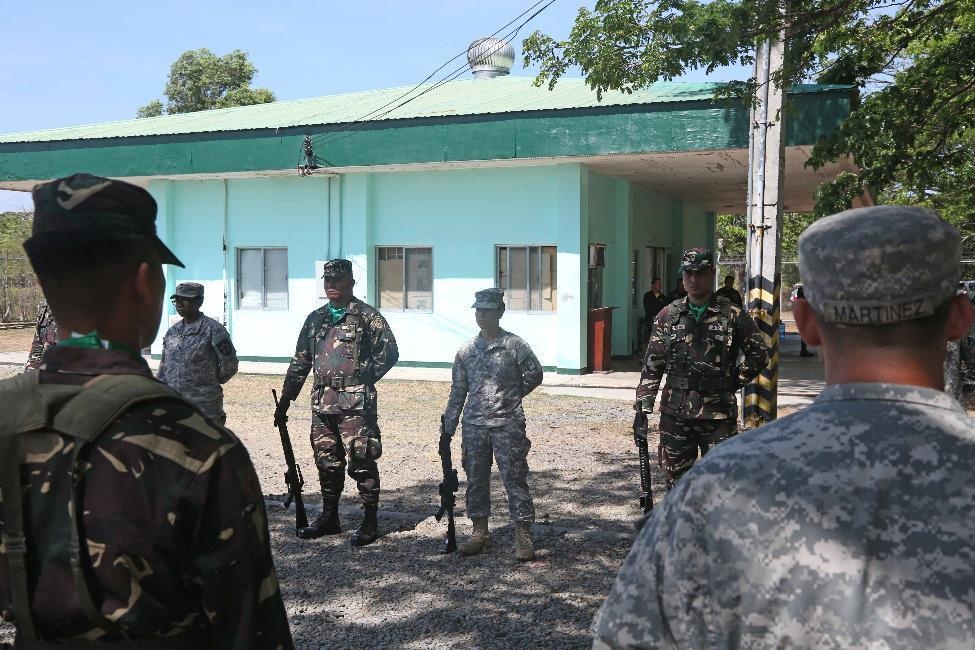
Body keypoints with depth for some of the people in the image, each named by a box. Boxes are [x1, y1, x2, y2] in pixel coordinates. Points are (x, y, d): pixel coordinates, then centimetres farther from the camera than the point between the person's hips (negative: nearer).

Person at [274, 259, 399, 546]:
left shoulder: (367, 316, -2)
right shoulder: (315, 319, 16)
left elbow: (389, 351, -5)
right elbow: (300, 363, 18)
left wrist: (363, 377, -10)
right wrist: (284, 401, 16)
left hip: (356, 403, -6)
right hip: (322, 403, 6)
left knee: (361, 462, -4)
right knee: (327, 462, 13)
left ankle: (370, 522, 6)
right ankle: (329, 517, 26)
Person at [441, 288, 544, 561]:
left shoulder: (514, 345, -5)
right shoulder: (466, 350, 6)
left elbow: (535, 375, 5)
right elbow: (458, 391, 10)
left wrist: (512, 395, 7)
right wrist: (448, 426, 8)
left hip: (508, 423, -4)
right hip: (474, 425, 4)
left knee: (514, 478, -2)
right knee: (476, 479, 11)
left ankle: (523, 536, 6)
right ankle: (480, 532, 24)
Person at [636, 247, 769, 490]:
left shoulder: (733, 315, 0)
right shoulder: (668, 316, 6)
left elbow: (759, 354, 7)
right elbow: (653, 363, 6)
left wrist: (735, 381, 1)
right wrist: (644, 400, -1)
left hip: (719, 415, -2)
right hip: (675, 413, 2)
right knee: (676, 480, 11)